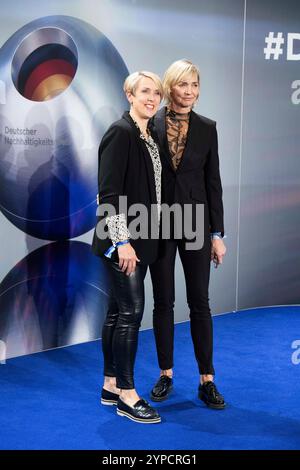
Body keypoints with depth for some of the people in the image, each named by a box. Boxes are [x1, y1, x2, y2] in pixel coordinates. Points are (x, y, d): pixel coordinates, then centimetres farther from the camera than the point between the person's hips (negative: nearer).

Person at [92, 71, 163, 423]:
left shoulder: (149, 135, 14)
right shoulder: (121, 132, -12)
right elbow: (108, 192, -17)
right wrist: (122, 241, -20)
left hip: (140, 239, 9)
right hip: (122, 239, -9)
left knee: (118, 311, 12)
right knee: (131, 311, -6)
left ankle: (111, 385, 22)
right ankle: (127, 396, 4)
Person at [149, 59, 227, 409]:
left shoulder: (206, 128, 3)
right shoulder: (150, 126, -1)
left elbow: (213, 182, 4)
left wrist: (217, 233, 1)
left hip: (195, 223, 1)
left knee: (200, 302, 4)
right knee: (163, 301, 8)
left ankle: (207, 380, 13)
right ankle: (165, 374, 22)